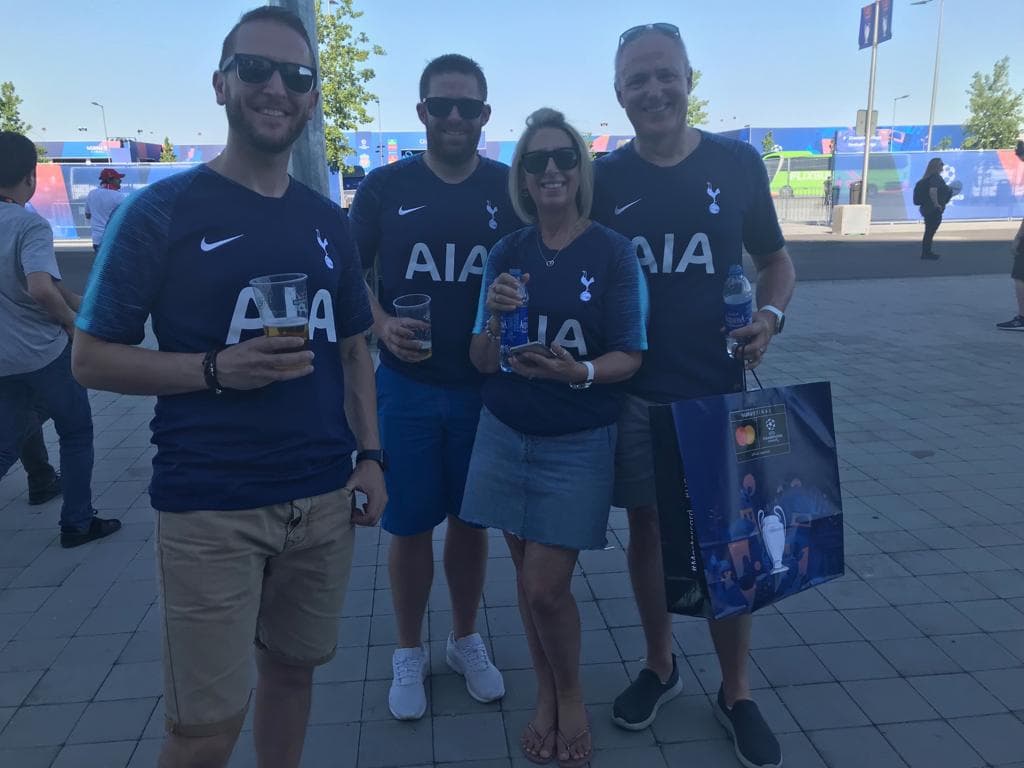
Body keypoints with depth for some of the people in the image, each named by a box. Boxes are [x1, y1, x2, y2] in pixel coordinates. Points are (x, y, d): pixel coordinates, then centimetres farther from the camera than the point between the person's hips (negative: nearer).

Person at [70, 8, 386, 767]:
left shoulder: (327, 221, 8)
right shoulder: (162, 210, -6)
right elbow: (93, 359, -5)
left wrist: (370, 454, 4)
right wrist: (217, 370, -20)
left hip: (322, 499, 5)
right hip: (209, 507, -4)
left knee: (292, 667, 19)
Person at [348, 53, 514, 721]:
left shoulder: (510, 188, 1)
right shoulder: (385, 186, -1)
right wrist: (381, 325, -12)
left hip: (486, 387, 1)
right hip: (406, 386, -1)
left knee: (470, 520, 14)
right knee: (410, 526, 8)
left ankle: (466, 640, 34)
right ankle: (410, 653, 29)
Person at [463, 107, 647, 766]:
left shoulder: (613, 252, -6)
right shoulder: (506, 255, 3)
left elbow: (630, 356, -8)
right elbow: (482, 362, 1)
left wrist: (578, 372, -27)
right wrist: (494, 320, -19)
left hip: (579, 445, -3)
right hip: (506, 437, 3)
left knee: (546, 586, -3)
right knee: (527, 578, 13)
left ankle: (572, 697, 27)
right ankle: (546, 696, 36)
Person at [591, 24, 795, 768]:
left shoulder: (738, 163, 1)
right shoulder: (603, 178, 0)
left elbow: (776, 260, 10)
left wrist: (771, 316, -9)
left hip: (718, 389, 0)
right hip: (632, 392, 1)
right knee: (647, 530, 12)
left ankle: (737, 693, 26)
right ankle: (660, 666, 34)